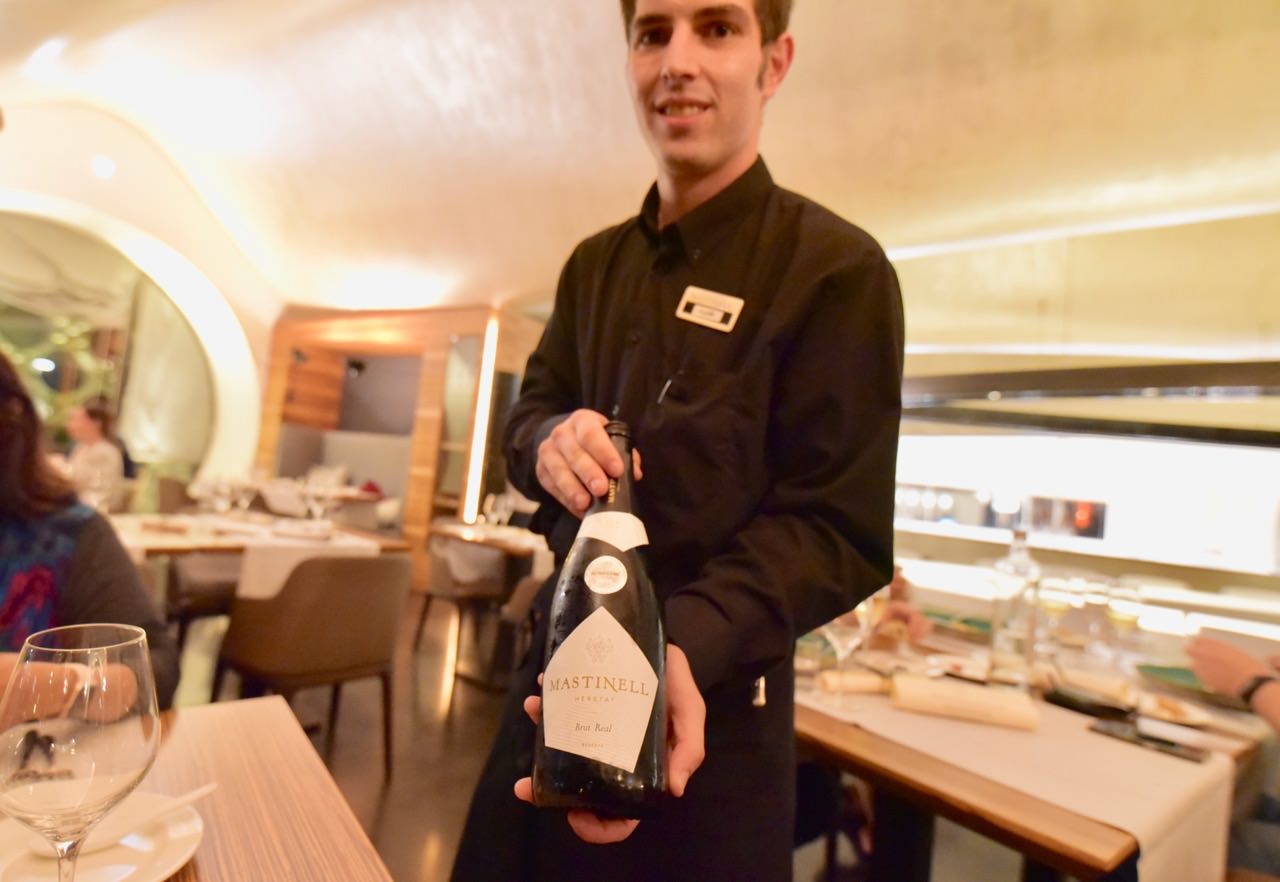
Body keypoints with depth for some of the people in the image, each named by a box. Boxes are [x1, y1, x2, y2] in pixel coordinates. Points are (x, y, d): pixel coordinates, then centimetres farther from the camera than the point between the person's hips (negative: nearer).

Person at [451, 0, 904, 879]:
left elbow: (838, 528, -17)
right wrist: (550, 441, -15)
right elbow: (529, 412, 9)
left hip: (707, 706, -6)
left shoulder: (838, 268, -12)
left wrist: (688, 642, -33)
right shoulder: (595, 264, 8)